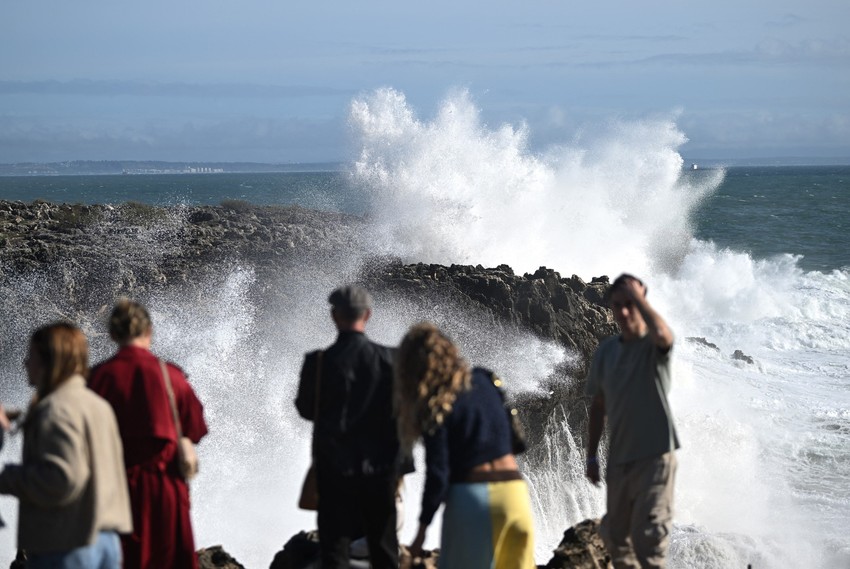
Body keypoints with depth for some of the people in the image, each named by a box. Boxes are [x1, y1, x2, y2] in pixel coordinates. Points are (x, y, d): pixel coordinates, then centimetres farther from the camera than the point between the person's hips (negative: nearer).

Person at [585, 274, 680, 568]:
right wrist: (591, 456, 13)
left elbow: (661, 332, -35)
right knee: (615, 536, 14)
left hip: (654, 456, -6)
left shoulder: (654, 346, -7)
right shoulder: (606, 351, 9)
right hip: (618, 459, 6)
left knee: (648, 537, -14)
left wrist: (636, 295, -23)